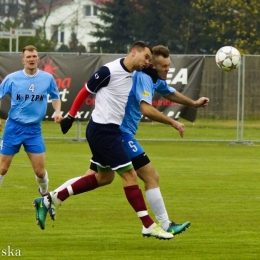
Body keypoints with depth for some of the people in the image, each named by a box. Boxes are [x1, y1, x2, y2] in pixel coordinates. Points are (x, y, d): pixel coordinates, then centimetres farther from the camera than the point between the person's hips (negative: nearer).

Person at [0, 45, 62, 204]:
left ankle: (45, 195, 28)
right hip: (13, 127, -1)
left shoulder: (47, 78, -1)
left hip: (34, 129, 1)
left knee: (40, 171, -1)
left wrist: (57, 112, -3)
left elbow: (55, 97, 16)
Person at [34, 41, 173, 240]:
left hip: (111, 130, 10)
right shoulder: (110, 71, -16)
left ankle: (50, 200, 22)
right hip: (103, 131, -10)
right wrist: (70, 116, -2)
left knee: (104, 177, 19)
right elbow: (85, 91, -8)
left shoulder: (132, 75, 8)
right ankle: (149, 225, -4)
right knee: (130, 175, -9)